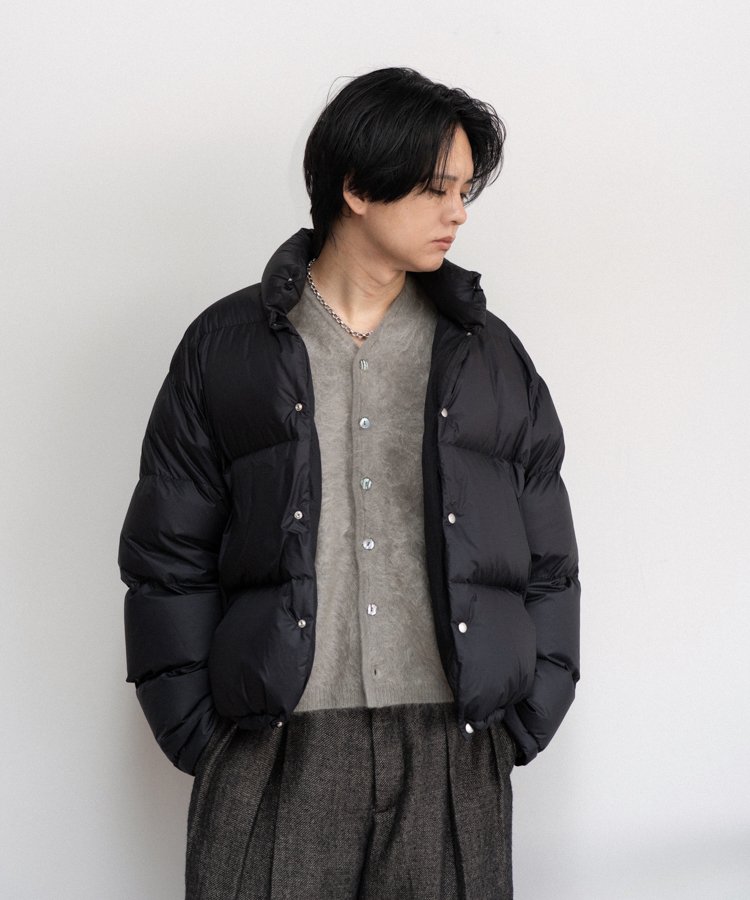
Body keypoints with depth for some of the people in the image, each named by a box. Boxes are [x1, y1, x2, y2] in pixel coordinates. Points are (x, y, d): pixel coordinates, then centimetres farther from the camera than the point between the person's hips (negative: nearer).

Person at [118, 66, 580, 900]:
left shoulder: (492, 356, 10)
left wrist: (519, 729, 3)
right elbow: (167, 557, 4)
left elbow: (549, 564, 11)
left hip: (452, 759, 2)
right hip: (274, 756, -1)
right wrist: (201, 735, -2)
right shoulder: (226, 347, 5)